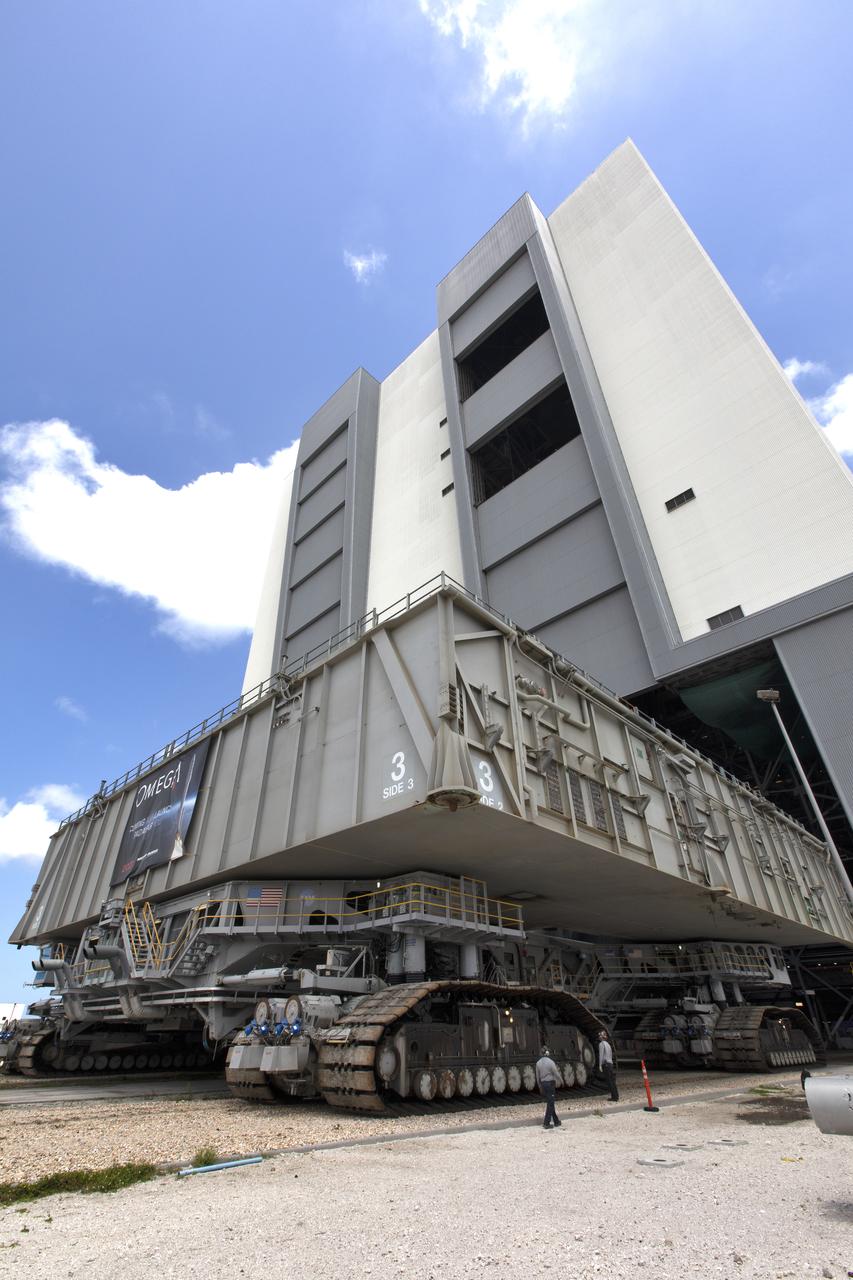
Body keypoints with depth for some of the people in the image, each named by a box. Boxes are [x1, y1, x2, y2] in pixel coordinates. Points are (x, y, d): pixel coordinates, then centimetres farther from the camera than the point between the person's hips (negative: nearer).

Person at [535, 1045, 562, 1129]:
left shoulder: (538, 1063, 1)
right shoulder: (550, 1062, -15)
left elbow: (538, 1077, 8)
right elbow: (557, 1075, -10)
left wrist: (540, 1087, 20)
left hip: (543, 1084, 5)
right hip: (550, 1083, -5)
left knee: (550, 1103, 17)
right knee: (550, 1104, 4)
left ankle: (556, 1121, 28)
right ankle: (546, 1123, 6)